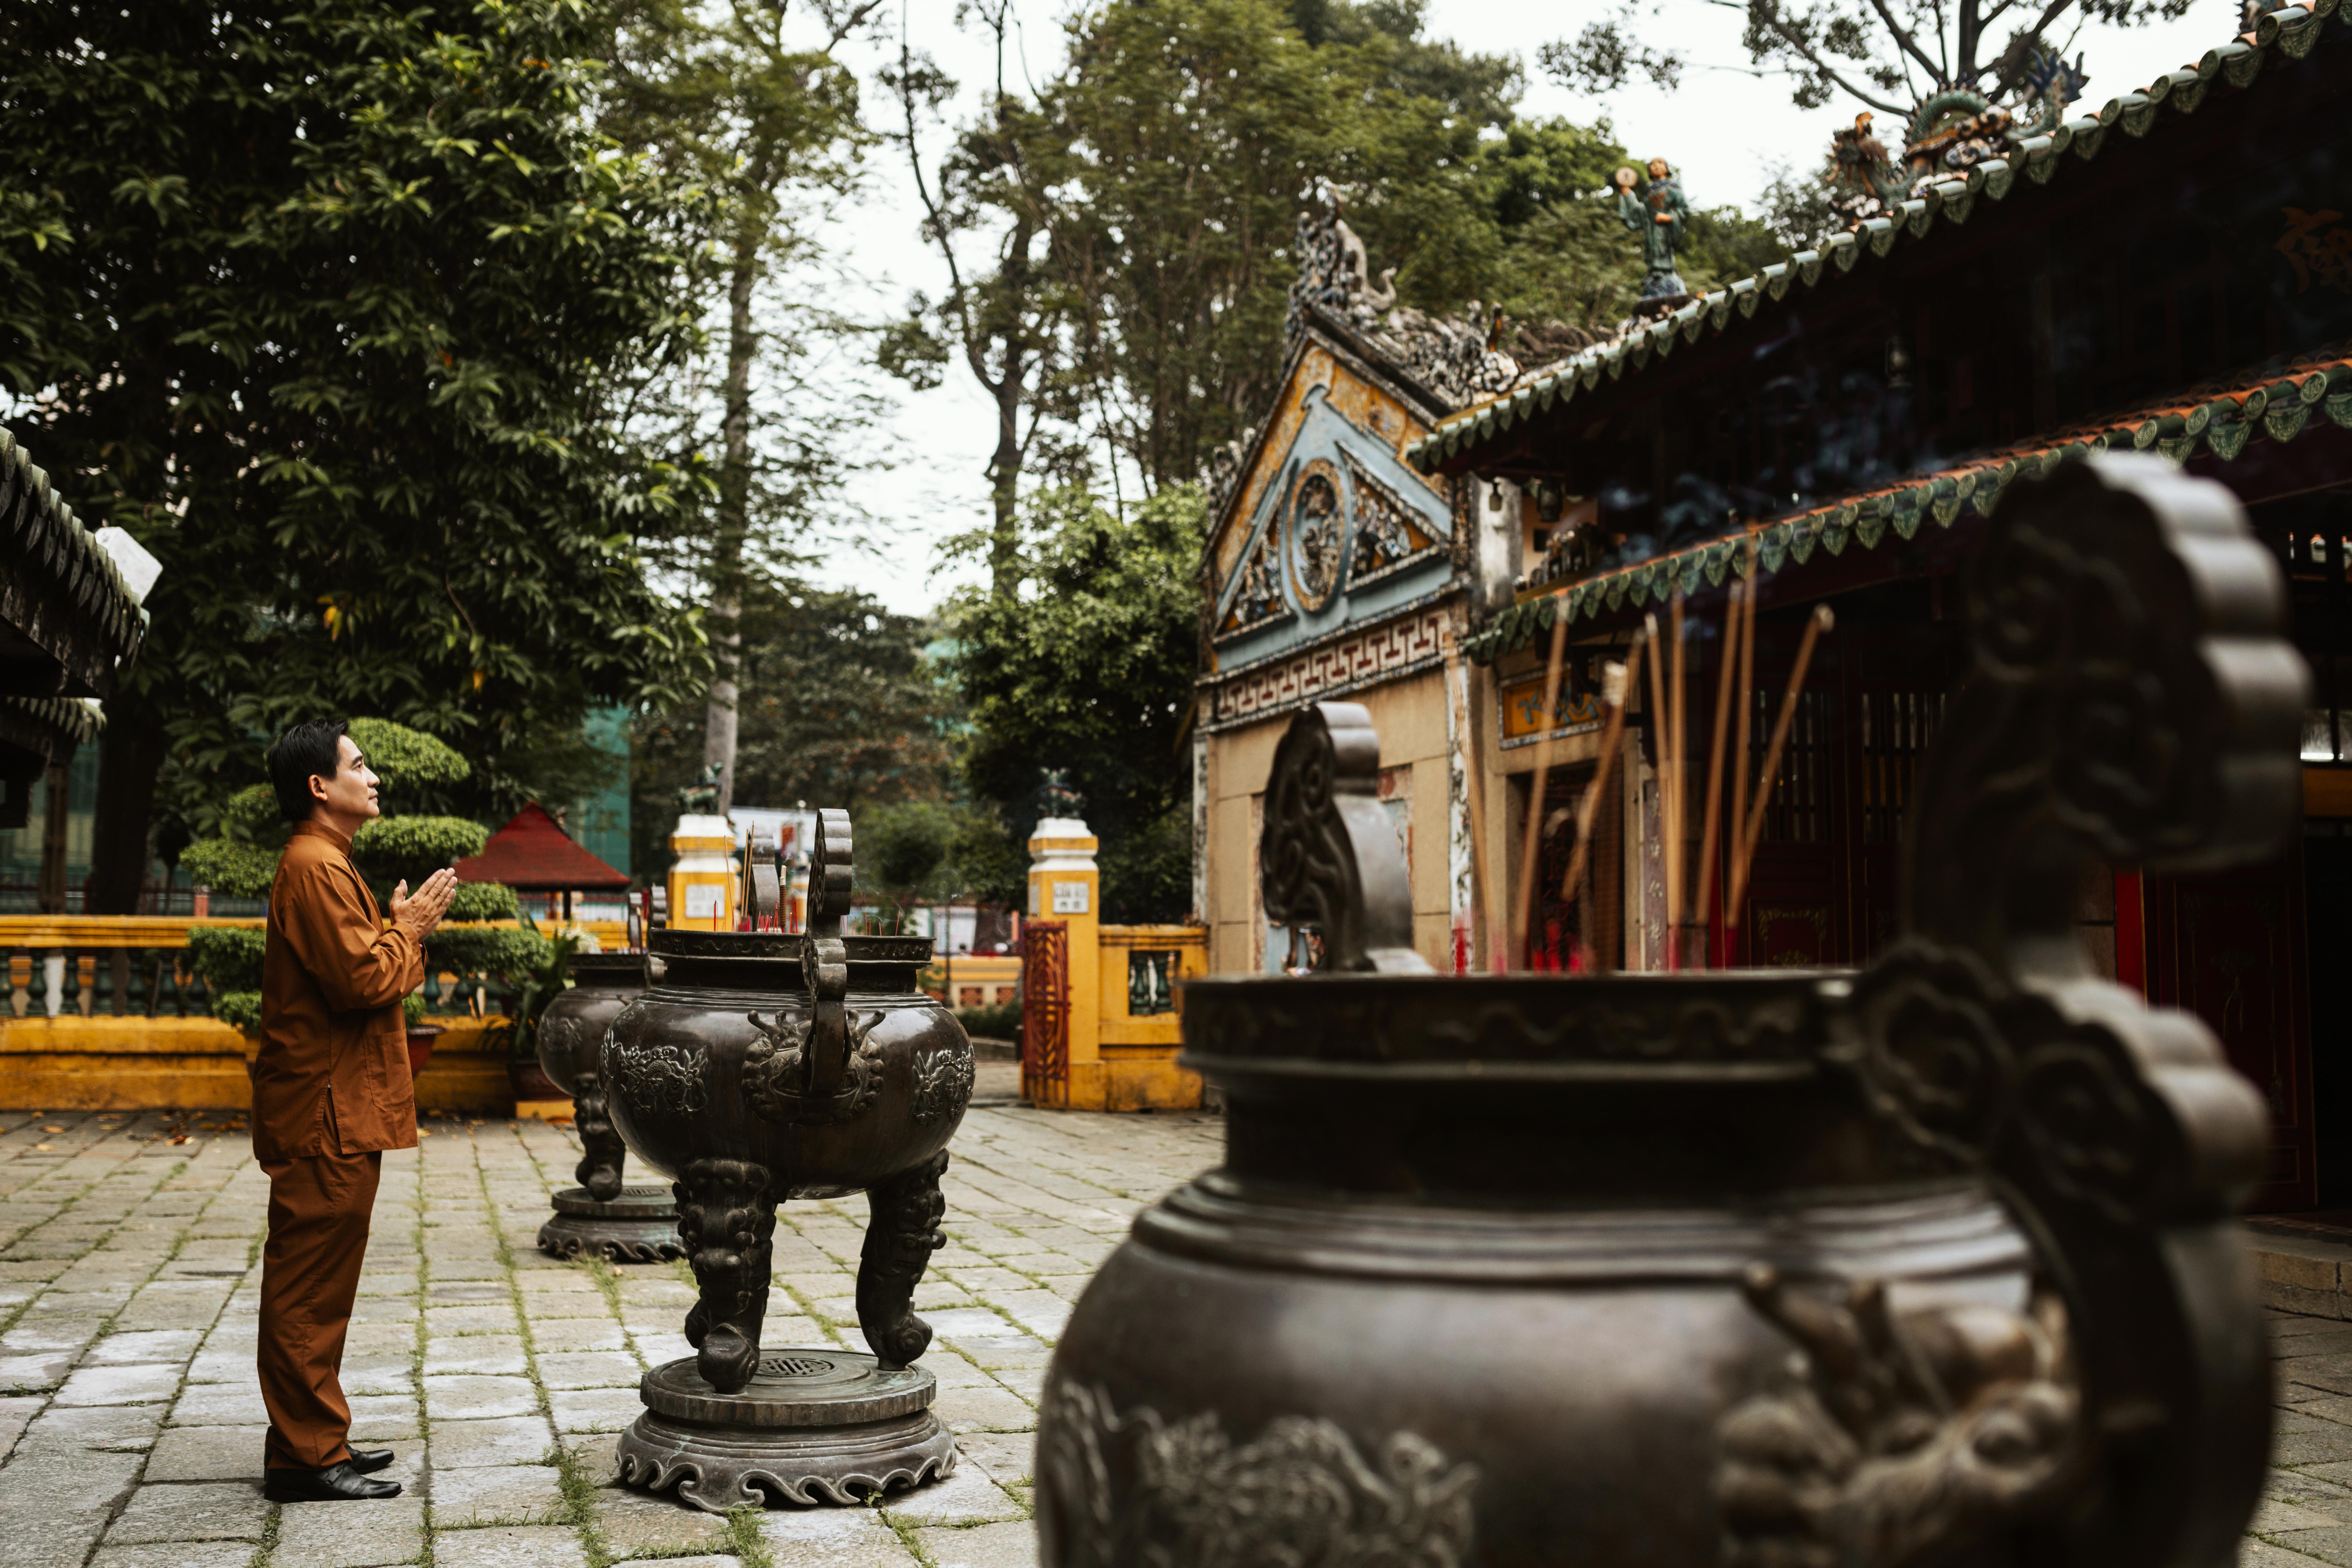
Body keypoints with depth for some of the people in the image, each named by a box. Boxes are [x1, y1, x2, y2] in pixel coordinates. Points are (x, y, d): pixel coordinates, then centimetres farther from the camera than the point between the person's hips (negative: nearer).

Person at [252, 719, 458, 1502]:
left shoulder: (324, 864, 19)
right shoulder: (315, 867, -16)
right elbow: (363, 980, -23)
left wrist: (401, 928, 9)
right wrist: (410, 930, -9)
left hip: (337, 1111, 11)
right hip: (327, 1114, -11)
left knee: (315, 1285, 16)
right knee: (313, 1285, -4)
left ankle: (312, 1439, 25)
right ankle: (306, 1458, 2)